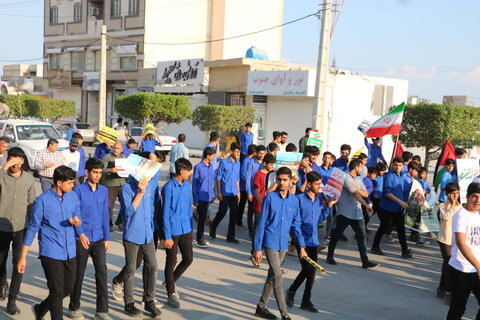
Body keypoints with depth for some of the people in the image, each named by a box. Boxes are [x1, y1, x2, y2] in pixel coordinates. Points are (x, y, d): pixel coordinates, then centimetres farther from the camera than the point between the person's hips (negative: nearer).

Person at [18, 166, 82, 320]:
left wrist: (77, 222, -15)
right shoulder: (42, 201, -12)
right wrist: (23, 257, -5)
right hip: (51, 253, -6)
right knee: (57, 291, -1)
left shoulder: (73, 196, 2)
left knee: (68, 288, 16)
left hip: (70, 252, 6)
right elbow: (32, 229, -6)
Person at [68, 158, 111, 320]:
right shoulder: (78, 190, -7)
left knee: (102, 272, -3)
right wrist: (80, 234, -19)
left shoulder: (104, 191, 6)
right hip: (81, 239, -3)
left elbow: (105, 215, 10)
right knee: (78, 274, 8)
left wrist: (107, 238, 9)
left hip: (98, 239, 3)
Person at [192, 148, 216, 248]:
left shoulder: (211, 166, 7)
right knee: (202, 218, -3)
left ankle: (200, 238, 24)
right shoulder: (198, 167, -13)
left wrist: (212, 195, 16)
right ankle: (199, 240, 8)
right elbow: (194, 184, -10)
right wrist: (195, 199, -12)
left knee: (204, 217, 13)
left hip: (208, 196, 6)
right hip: (201, 197, -6)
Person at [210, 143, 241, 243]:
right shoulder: (224, 162, -8)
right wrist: (219, 192, -8)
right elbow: (218, 177, -5)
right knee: (222, 212, 1)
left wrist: (238, 192, 14)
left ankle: (231, 236, 12)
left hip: (234, 193, 5)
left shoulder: (238, 163, 8)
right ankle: (213, 227, 30)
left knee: (234, 214, 3)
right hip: (225, 192, -5)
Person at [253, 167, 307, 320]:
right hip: (270, 242, -5)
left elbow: (296, 223, 9)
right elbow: (261, 223, -6)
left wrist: (301, 245, 1)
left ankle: (261, 307, 28)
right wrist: (257, 248, -7)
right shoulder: (269, 198, -8)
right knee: (277, 276, -9)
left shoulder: (294, 200, 4)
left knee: (272, 276, 14)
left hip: (283, 244, 5)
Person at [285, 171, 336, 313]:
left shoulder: (320, 198, 6)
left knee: (312, 271, 8)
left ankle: (306, 301, 21)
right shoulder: (299, 199, -12)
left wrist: (328, 206, 1)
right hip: (302, 239, -6)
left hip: (313, 240, 6)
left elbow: (320, 218, 13)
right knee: (307, 269, -8)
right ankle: (291, 291, 17)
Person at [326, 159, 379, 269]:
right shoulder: (345, 177, -8)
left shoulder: (358, 180, 18)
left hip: (357, 213, 7)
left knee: (362, 236, -1)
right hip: (344, 213, -7)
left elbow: (366, 194, 8)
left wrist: (355, 188, -10)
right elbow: (355, 193, -19)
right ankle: (330, 256, 19)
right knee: (336, 235, 5)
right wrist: (366, 205, -25)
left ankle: (365, 261, -1)